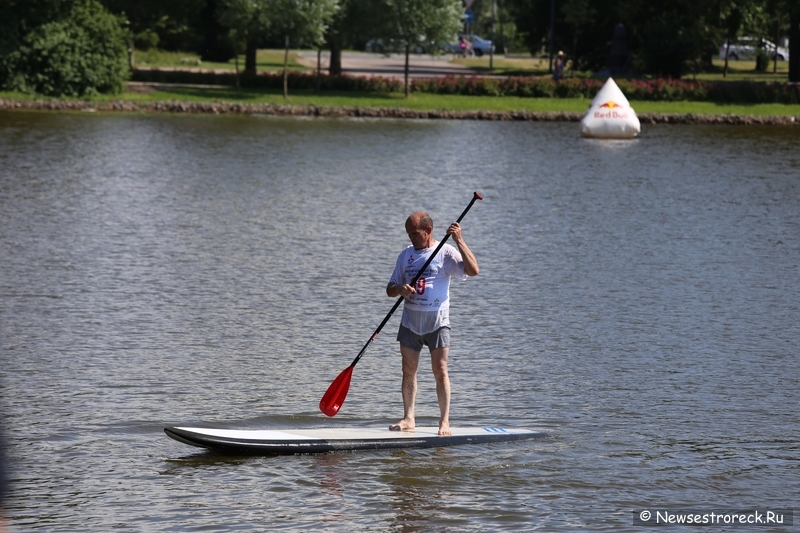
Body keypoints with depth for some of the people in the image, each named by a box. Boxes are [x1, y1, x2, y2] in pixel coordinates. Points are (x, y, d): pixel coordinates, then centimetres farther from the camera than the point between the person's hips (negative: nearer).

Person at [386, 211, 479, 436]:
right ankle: (408, 418, 12)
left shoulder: (446, 253, -5)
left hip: (437, 321, -5)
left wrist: (459, 241, -25)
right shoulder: (406, 255, 10)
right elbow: (390, 289, 12)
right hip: (410, 321, 5)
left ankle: (444, 421, -6)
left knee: (440, 370, -7)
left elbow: (473, 270, -19)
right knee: (408, 370, 5)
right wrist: (399, 289, -12)